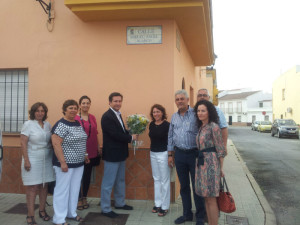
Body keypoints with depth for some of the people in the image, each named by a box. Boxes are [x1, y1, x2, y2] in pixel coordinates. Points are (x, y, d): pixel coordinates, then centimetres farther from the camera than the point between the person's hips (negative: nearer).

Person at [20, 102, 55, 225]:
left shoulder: (47, 125, 8)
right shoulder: (28, 124, -6)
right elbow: (23, 143, -9)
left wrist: (53, 156, 6)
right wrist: (26, 160, -14)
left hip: (46, 160, 5)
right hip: (33, 160, -4)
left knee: (44, 186, 11)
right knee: (32, 187, 0)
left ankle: (42, 211, 25)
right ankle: (30, 215, 11)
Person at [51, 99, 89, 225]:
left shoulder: (78, 123, 10)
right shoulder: (61, 125, -15)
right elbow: (56, 144, -21)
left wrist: (84, 155, 18)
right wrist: (62, 162, -23)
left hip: (78, 163, 8)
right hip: (66, 164, -8)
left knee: (74, 189, 16)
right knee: (62, 190, 3)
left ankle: (71, 213, 32)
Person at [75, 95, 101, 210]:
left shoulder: (92, 118, 7)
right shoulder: (75, 118, -9)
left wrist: (98, 148, 12)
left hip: (91, 152, 5)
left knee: (88, 175, 14)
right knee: (79, 176, 6)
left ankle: (84, 198, 29)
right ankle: (79, 199, 22)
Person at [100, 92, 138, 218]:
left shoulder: (118, 114, 11)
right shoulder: (107, 117, -19)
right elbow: (115, 134, -25)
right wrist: (131, 138, -13)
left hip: (120, 154, 10)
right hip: (112, 154, -10)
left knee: (120, 180, 21)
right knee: (108, 183, 3)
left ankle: (120, 203, 36)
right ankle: (105, 209, 17)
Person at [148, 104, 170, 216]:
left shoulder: (167, 125, -13)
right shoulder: (151, 125, 5)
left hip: (163, 154, -6)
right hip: (153, 153, 6)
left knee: (164, 180, 4)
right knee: (156, 179, 15)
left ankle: (164, 206, 15)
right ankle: (157, 203, 27)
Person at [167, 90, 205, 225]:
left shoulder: (195, 114, -7)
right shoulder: (174, 117, 10)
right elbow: (170, 137, 15)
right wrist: (170, 155, 13)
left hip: (194, 153, -4)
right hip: (179, 154, 5)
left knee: (197, 186, 3)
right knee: (184, 186, 14)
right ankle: (187, 214, 29)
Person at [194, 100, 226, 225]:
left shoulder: (213, 127, -11)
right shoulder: (201, 127, 12)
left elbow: (220, 149, -10)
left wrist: (221, 168, -8)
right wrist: (199, 162, 11)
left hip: (211, 163, -8)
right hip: (201, 163, 8)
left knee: (211, 199, -1)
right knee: (206, 198, 14)